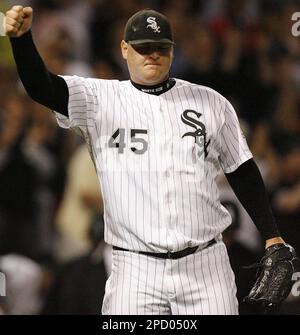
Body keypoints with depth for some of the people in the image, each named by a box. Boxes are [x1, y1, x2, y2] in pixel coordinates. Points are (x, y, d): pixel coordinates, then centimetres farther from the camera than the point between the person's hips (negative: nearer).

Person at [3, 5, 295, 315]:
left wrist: (272, 238, 7)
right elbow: (42, 87, -11)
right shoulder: (99, 100, 4)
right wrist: (21, 38, -30)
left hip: (205, 265, 1)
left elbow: (243, 173, 14)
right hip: (135, 269, -1)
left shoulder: (211, 103, 9)